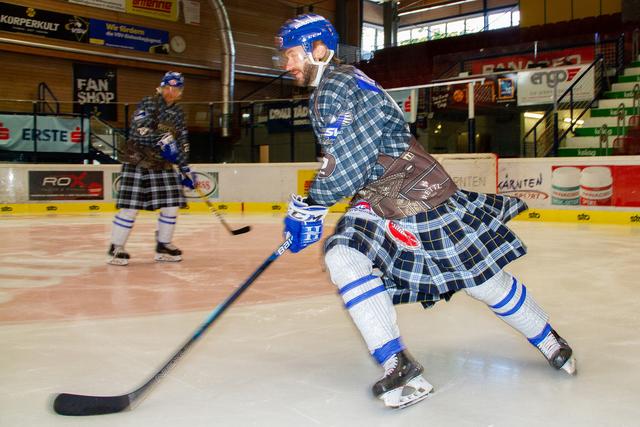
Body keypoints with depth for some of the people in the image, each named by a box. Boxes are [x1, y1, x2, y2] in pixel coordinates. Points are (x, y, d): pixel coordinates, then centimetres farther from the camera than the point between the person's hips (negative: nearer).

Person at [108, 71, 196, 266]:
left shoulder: (178, 113, 12)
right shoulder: (148, 103, -8)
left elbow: (181, 142, 17)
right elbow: (138, 129, -22)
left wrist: (185, 168, 13)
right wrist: (161, 139, -31)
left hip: (163, 164, 6)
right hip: (137, 161, -6)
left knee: (171, 205, 1)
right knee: (130, 207, -7)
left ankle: (163, 245, 16)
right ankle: (116, 247, 5)